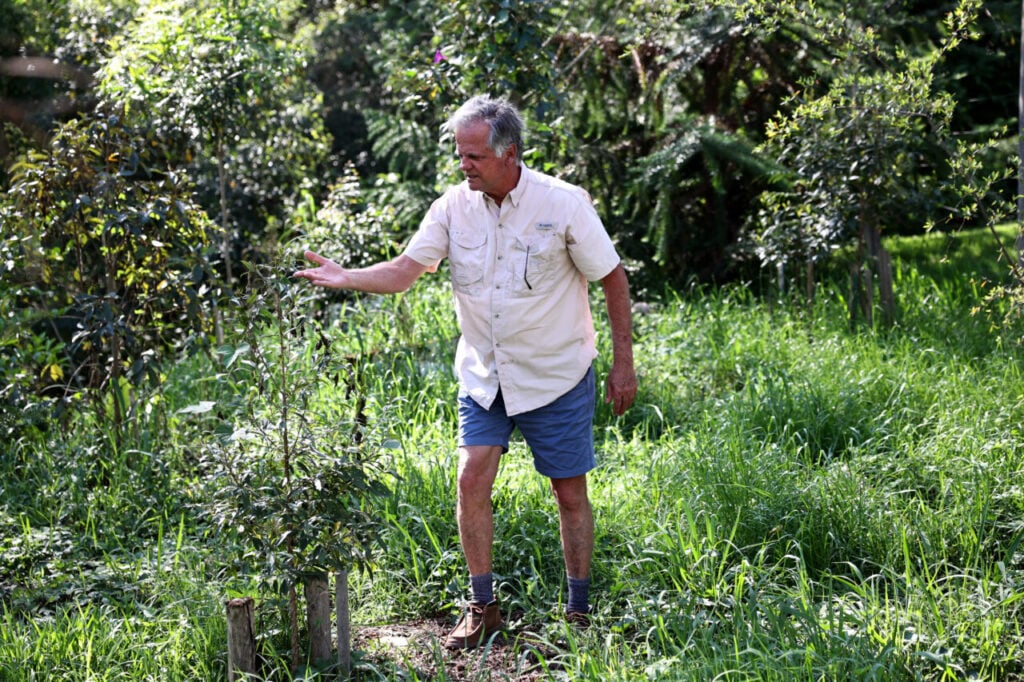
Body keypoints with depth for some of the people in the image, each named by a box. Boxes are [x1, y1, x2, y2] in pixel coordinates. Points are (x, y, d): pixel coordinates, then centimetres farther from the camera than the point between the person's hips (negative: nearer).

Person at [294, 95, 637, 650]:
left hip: (556, 375, -3)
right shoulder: (454, 206, -6)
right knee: (472, 478, -6)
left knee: (569, 491, 4)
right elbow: (404, 270, -7)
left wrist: (623, 363, -6)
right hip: (483, 374, 3)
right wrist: (344, 278, -24)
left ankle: (579, 613, 20)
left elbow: (613, 278, -7)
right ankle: (483, 608, 10)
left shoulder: (563, 203, -15)